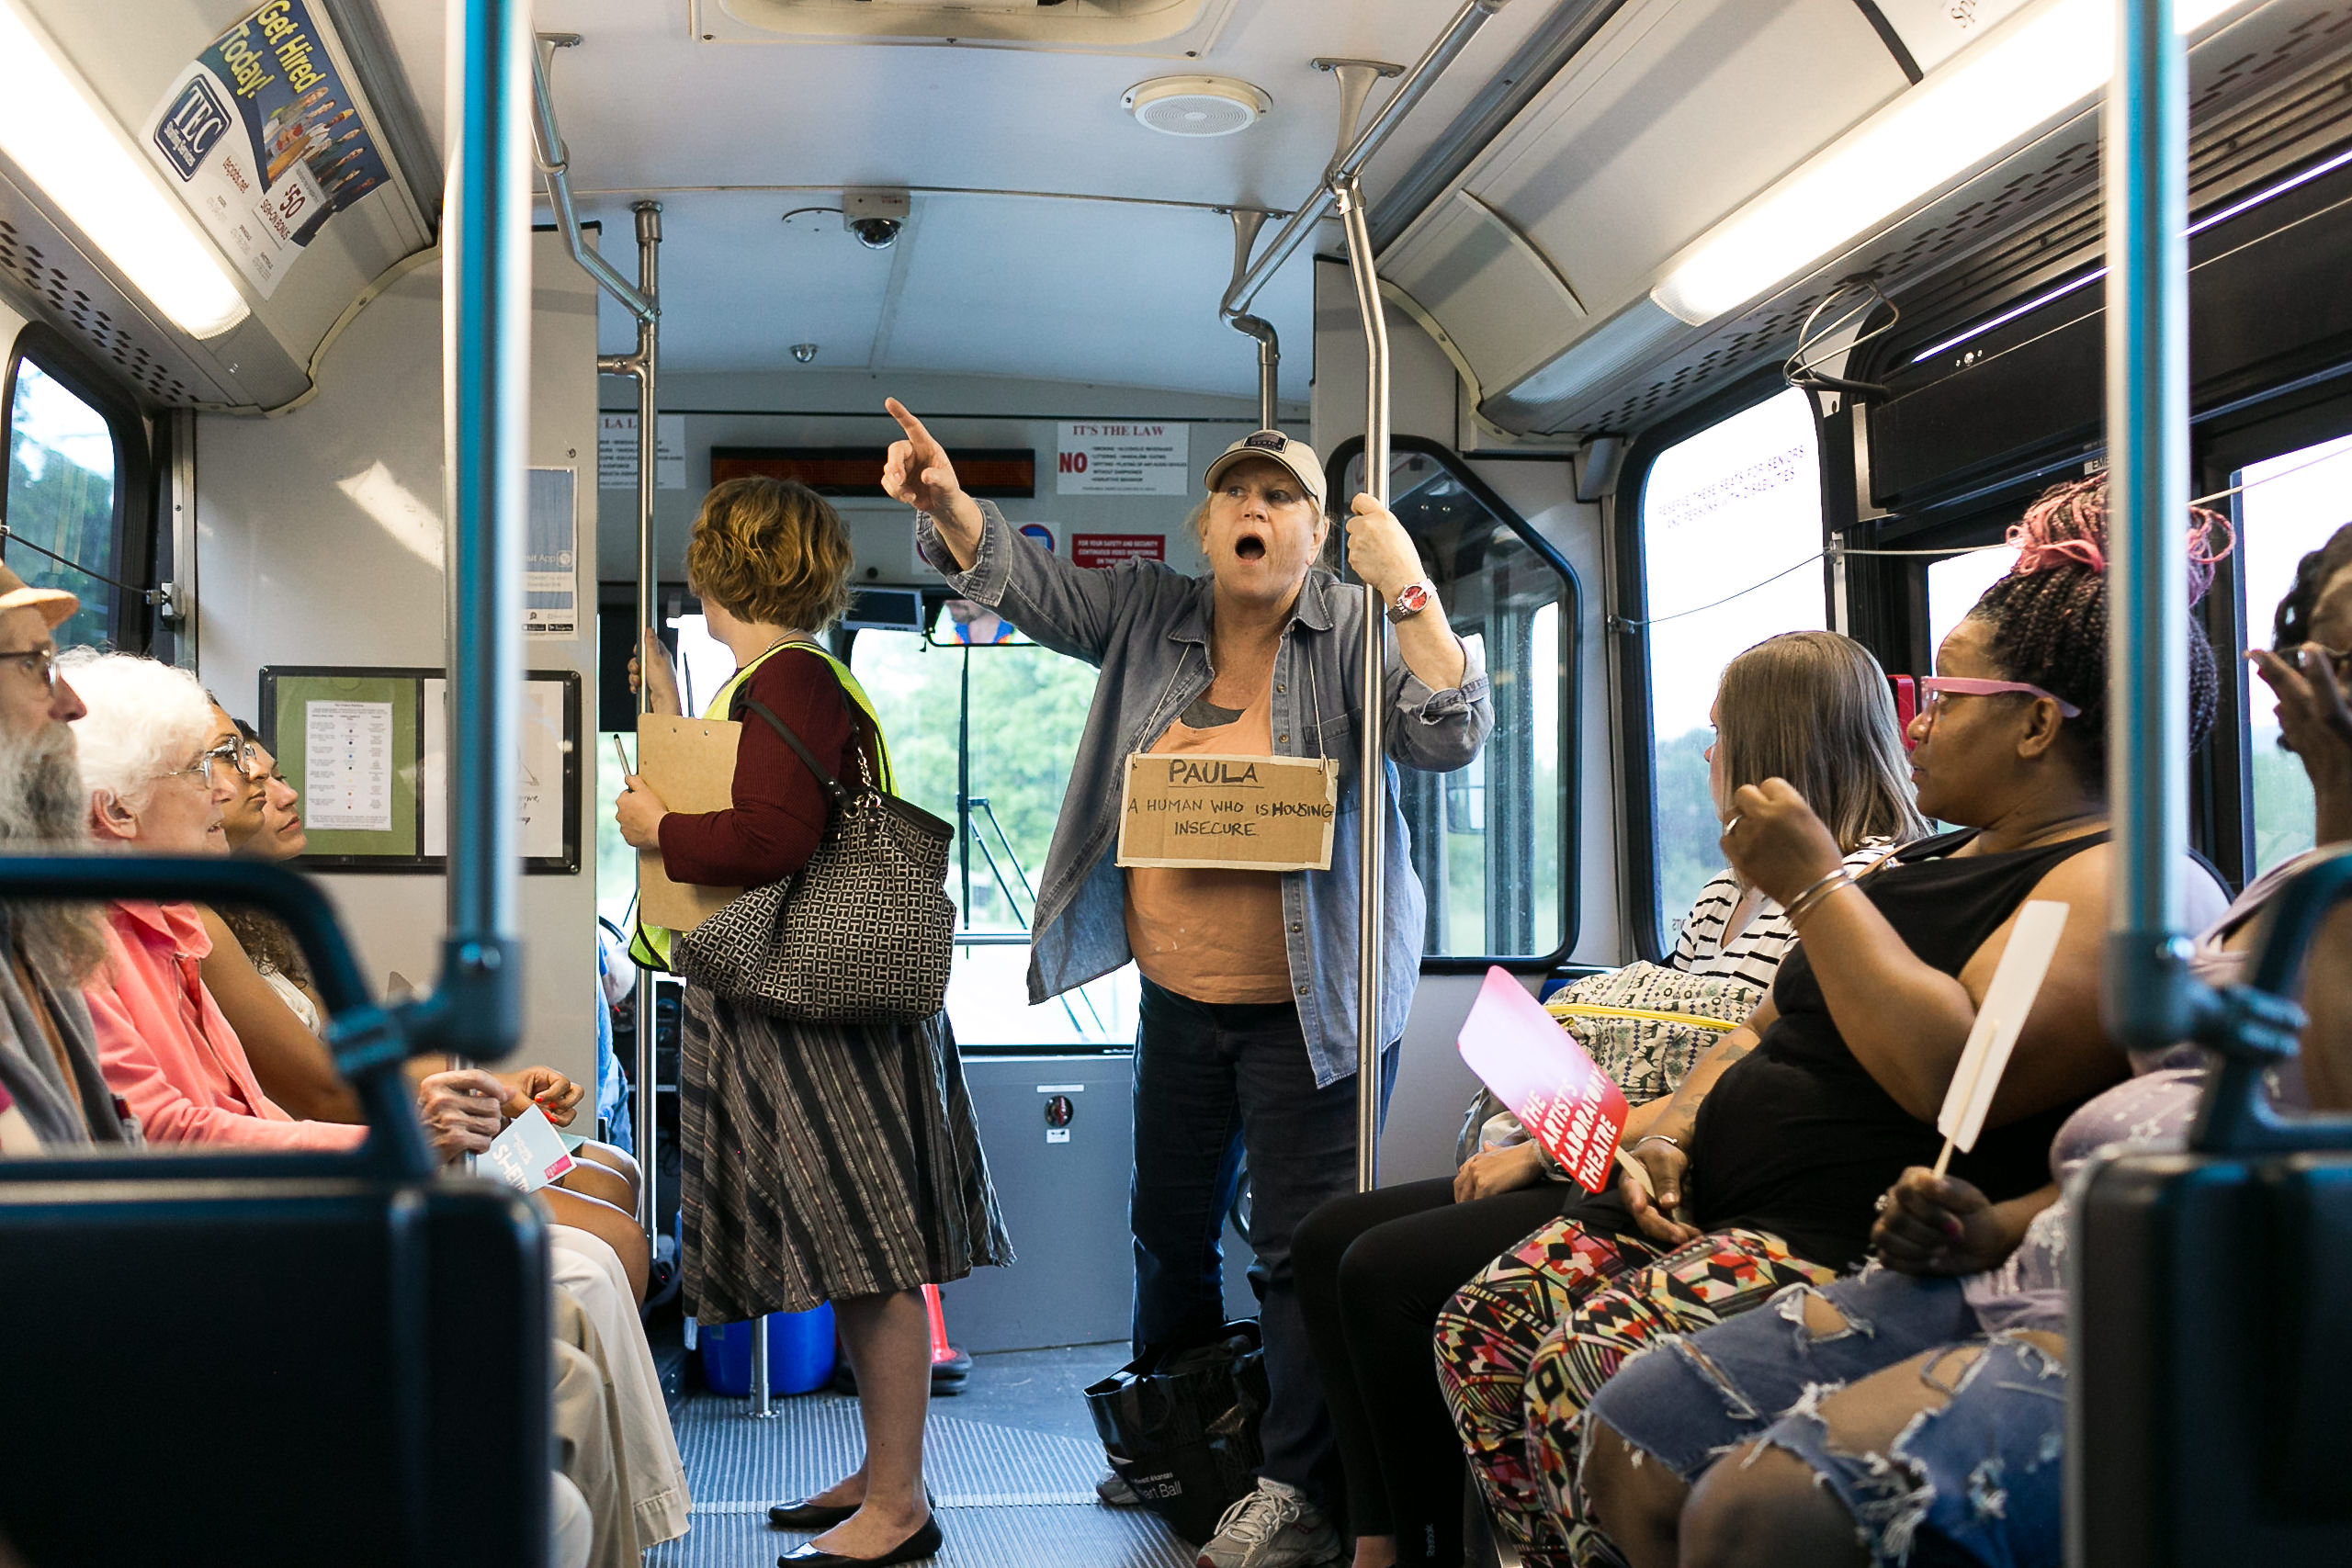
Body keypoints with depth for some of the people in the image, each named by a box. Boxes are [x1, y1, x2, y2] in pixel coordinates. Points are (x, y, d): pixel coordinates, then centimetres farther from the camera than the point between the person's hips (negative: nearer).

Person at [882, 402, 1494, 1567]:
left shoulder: (1352, 634, -9)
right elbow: (1018, 577, 2)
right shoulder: (1150, 617, 3)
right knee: (1168, 1227, 20)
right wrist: (944, 499, -16)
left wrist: (1409, 589, -30)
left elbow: (1449, 737, -20)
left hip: (1310, 1006, -5)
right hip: (1178, 998, 5)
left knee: (1301, 1245, -2)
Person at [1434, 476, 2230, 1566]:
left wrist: (1813, 882, -13)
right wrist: (1671, 1132, 7)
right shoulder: (1929, 862, 23)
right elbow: (1769, 1028, 28)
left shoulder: (2127, 885, -8)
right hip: (1730, 1220, 10)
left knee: (1590, 1375, -29)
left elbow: (1957, 1076, -24)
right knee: (1487, 1321, -8)